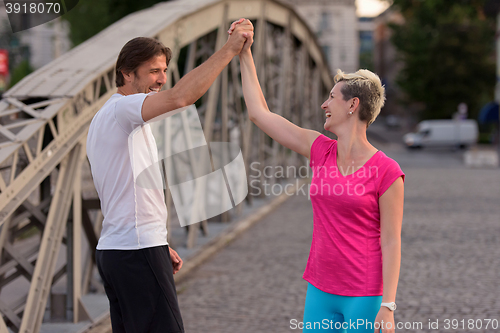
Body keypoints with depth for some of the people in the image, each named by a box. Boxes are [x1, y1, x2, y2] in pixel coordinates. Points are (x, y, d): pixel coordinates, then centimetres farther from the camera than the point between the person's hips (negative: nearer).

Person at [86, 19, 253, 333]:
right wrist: (229, 49, -25)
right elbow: (180, 97, -30)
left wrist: (160, 246, 23)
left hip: (112, 249, 10)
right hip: (138, 250, -10)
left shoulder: (105, 117, 22)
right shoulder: (122, 109, -10)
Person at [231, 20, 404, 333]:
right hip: (321, 292, 6)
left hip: (365, 297, -5)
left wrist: (387, 307, -14)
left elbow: (391, 242, -10)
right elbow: (260, 113, 11)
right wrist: (245, 55, 12)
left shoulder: (387, 172, -10)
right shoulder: (321, 151, 5)